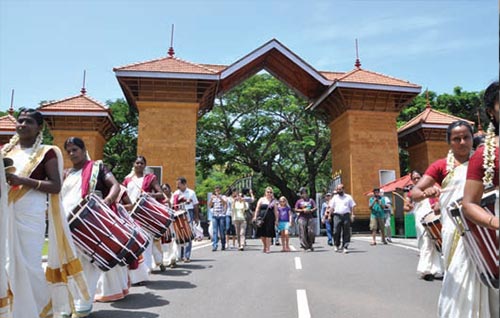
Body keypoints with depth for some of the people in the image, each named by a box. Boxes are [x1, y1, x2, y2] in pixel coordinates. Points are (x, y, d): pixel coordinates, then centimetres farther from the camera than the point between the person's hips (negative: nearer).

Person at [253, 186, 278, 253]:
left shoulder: (273, 201, 10)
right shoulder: (261, 199, 9)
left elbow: (275, 211, 10)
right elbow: (257, 208, 6)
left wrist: (276, 220, 4)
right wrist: (255, 216, -3)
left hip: (270, 219, -1)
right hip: (261, 218, 1)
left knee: (268, 234, -5)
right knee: (262, 233, 4)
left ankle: (268, 248, 3)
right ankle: (264, 245, 27)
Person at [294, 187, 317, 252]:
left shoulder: (311, 200, 12)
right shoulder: (299, 201, 8)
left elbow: (315, 208, 7)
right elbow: (296, 210, 3)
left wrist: (310, 210, -11)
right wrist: (303, 210, -10)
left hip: (310, 218, 1)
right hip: (302, 218, -1)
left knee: (311, 232, -5)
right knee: (303, 233, -4)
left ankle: (310, 245, 16)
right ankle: (305, 247, 3)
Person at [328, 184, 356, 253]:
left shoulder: (348, 197, 11)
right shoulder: (334, 197, 14)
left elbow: (352, 206, 9)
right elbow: (331, 207, 12)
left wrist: (352, 215, -3)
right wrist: (329, 215, 5)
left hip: (346, 215, 0)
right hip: (337, 215, 0)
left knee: (346, 232, -1)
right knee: (336, 231, -5)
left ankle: (345, 247, 4)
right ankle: (336, 245, 11)